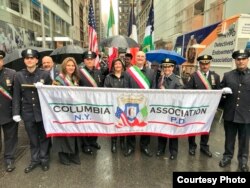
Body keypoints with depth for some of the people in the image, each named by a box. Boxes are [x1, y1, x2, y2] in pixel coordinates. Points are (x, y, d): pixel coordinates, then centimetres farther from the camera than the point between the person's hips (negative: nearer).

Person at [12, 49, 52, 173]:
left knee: (44, 137, 12)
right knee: (33, 139, 14)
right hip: (28, 113, 2)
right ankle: (35, 160, 31)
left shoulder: (45, 74, -3)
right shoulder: (19, 76, 1)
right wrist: (16, 113, -1)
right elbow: (16, 96, 2)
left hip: (43, 111, -1)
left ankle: (44, 159, 30)